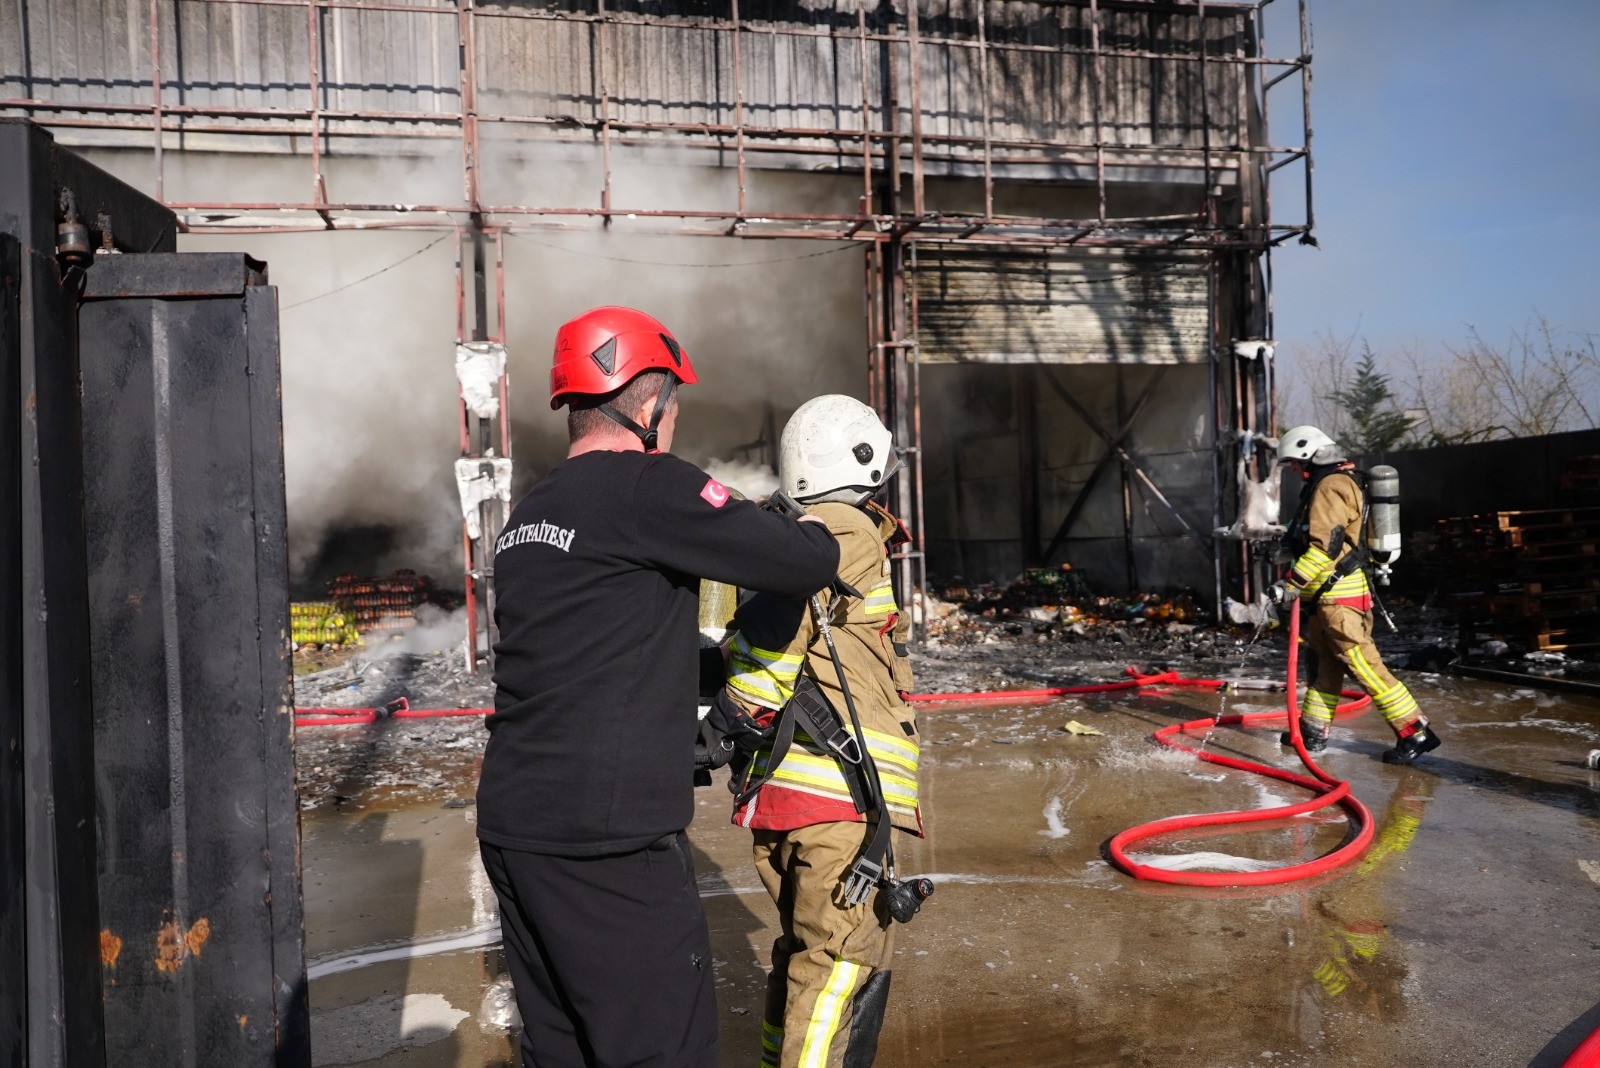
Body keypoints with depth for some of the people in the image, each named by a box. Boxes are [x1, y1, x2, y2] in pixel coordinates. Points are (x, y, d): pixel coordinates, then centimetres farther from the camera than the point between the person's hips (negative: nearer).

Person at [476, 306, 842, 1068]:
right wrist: (812, 530, 11)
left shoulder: (528, 513, 14)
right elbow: (808, 563, -11)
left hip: (510, 828, 9)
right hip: (607, 841, -9)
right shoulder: (647, 486, -12)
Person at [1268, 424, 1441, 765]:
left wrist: (1291, 583, -22)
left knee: (1363, 663, -9)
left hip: (1338, 596, -11)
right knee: (1324, 661, 14)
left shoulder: (1330, 486, -14)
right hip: (1328, 594, 11)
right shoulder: (1344, 481, 19)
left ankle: (1416, 733, -4)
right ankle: (1313, 731, 22)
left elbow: (1324, 547, -23)